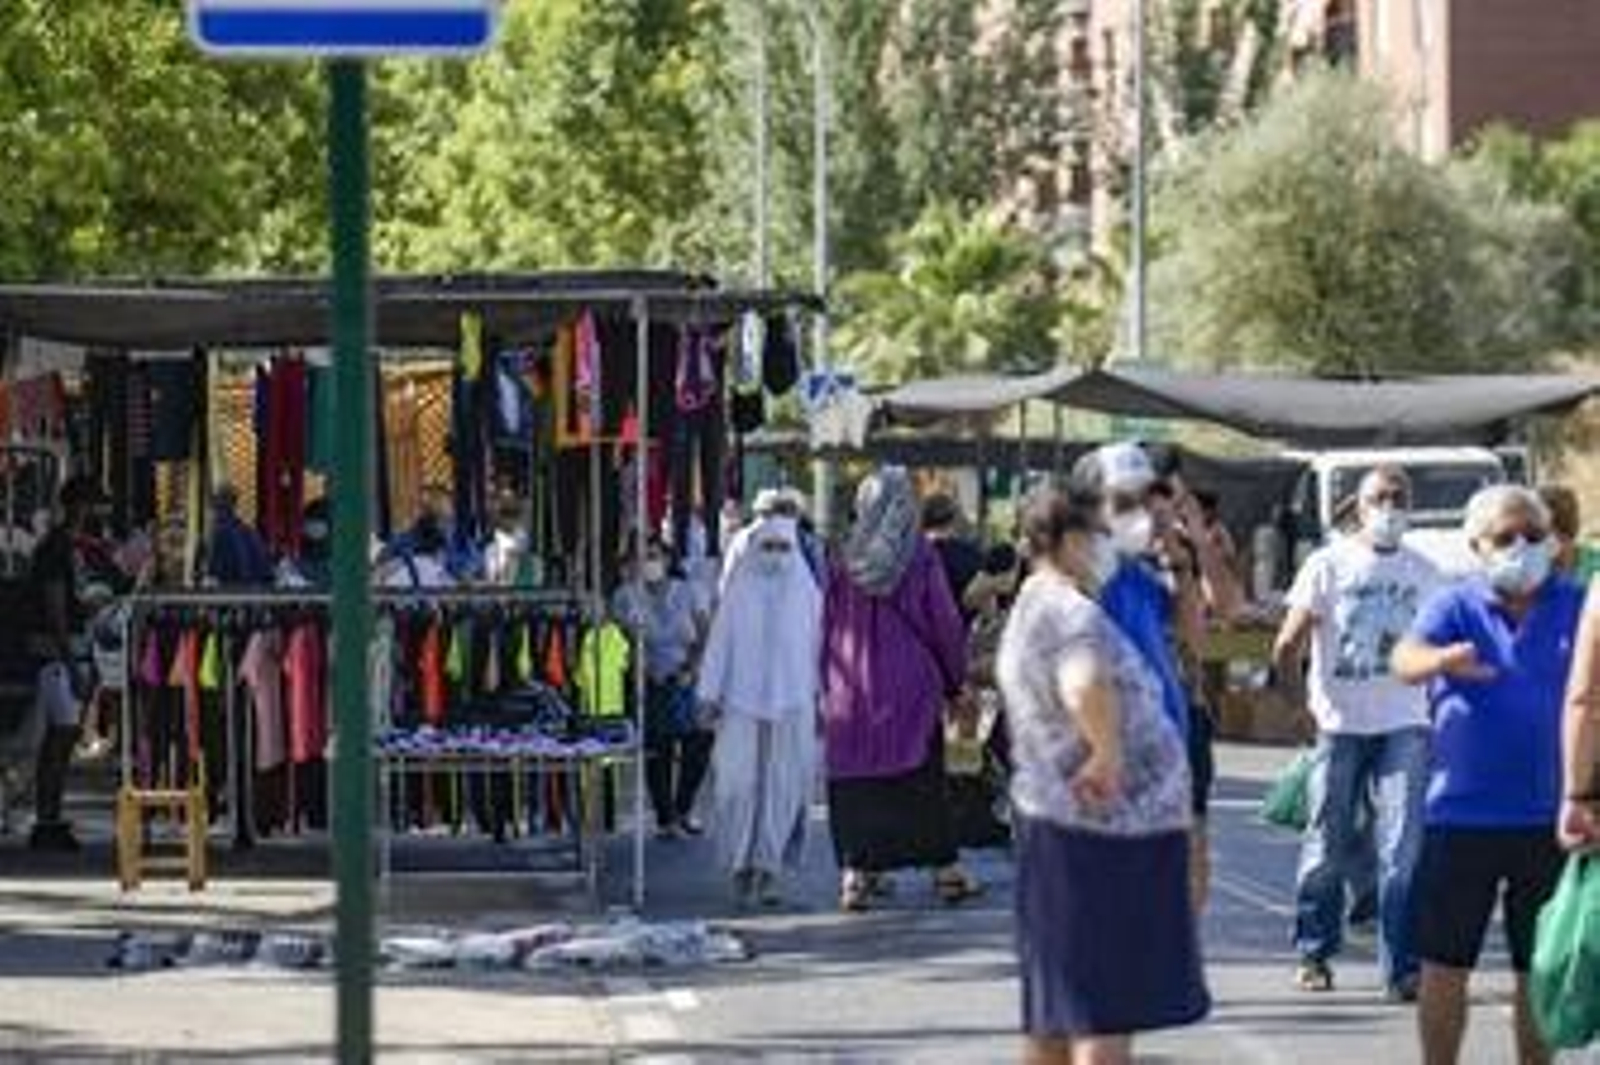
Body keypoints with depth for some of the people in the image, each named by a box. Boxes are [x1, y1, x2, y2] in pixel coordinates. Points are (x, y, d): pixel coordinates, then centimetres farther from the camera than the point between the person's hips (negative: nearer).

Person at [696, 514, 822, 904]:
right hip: (743, 702, -1)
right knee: (739, 783, -5)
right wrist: (711, 694, 0)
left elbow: (818, 647, 10)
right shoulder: (739, 592, 4)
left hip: (791, 704, 1)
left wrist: (822, 699, 7)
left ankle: (768, 868, 2)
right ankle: (740, 862, 10)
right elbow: (720, 643, 5)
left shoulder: (806, 593, 7)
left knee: (783, 788, -3)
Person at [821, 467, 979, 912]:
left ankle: (856, 874, -1)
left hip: (853, 689, 2)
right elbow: (944, 622, -4)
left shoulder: (845, 561, 0)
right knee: (923, 780, 6)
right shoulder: (920, 557, -7)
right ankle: (945, 872, 10)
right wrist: (955, 679, 9)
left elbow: (829, 623, 5)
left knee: (856, 782, 4)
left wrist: (828, 685, 14)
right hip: (911, 686, -2)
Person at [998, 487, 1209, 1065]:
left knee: (1057, 1008, 15)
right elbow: (1086, 686, -38)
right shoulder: (1074, 613, -17)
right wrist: (1109, 753, -25)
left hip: (1052, 819, 10)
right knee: (1108, 1008, -10)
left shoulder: (1029, 611, 16)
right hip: (1110, 826, -10)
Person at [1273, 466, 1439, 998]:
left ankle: (1403, 968, -7)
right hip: (1340, 727, -2)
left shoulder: (1423, 572, 11)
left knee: (1404, 847, -9)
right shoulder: (1329, 565, 1)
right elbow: (1287, 647, -1)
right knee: (1328, 846, 5)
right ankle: (1314, 954, 21)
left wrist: (1438, 706, 7)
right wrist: (1307, 707, -5)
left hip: (1404, 728, 2)